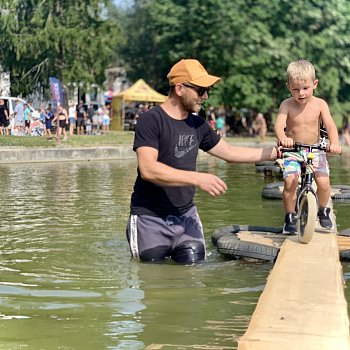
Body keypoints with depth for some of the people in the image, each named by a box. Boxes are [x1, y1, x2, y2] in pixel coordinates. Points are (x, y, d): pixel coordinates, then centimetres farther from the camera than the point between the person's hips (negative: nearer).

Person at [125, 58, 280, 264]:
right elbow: (148, 169, -26)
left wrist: (277, 153, 15)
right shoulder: (151, 120, -14)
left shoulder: (198, 125, 8)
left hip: (186, 216, 6)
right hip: (151, 218, -6)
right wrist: (197, 179, -31)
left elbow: (230, 153, 18)